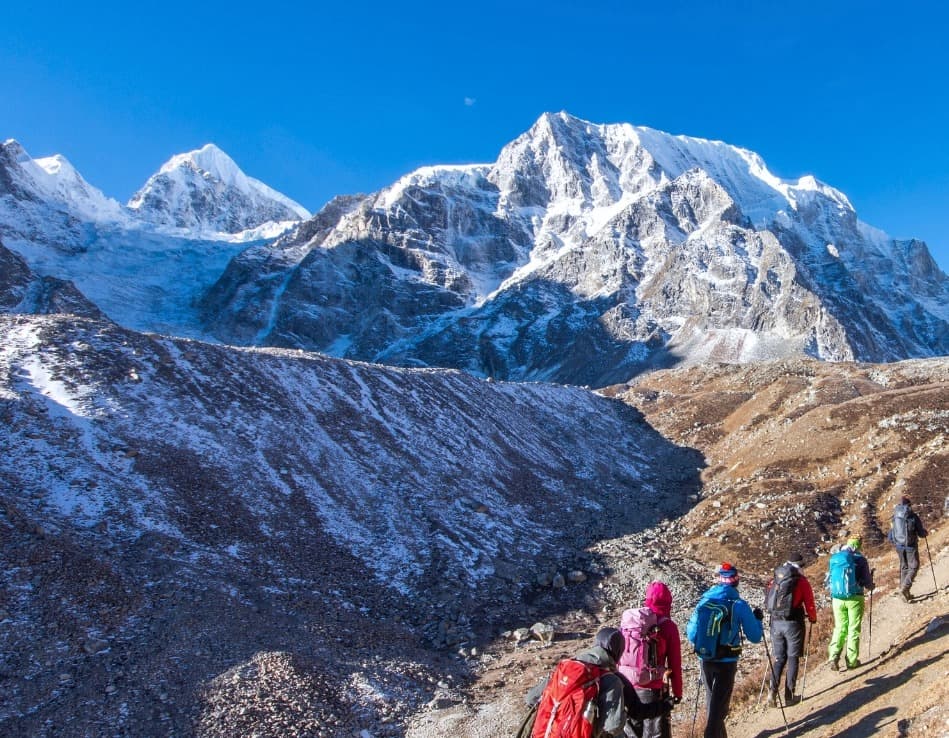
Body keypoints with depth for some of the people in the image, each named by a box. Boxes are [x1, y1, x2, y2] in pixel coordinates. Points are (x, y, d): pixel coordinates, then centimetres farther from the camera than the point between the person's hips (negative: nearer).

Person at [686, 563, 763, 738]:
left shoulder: (704, 601, -1)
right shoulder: (739, 605, -10)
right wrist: (758, 619, 14)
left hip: (705, 660, 4)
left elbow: (691, 633, 2)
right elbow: (755, 637, -4)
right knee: (719, 705, 4)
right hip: (727, 662, -4)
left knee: (711, 701, 21)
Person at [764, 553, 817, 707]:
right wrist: (813, 619, 16)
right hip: (793, 624, -3)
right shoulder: (802, 581, -5)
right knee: (793, 658, 9)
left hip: (776, 623, 4)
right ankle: (789, 696, 10)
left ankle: (773, 690, -2)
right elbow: (809, 604, -3)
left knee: (779, 658, 14)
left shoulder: (775, 580, 7)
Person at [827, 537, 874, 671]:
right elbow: (868, 584, -4)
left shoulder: (834, 559, 3)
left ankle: (834, 657, -1)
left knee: (840, 628, 13)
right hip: (855, 598, -3)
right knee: (854, 629, 10)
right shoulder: (860, 560, -8)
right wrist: (871, 584, 19)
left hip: (837, 599, 3)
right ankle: (852, 660, 14)